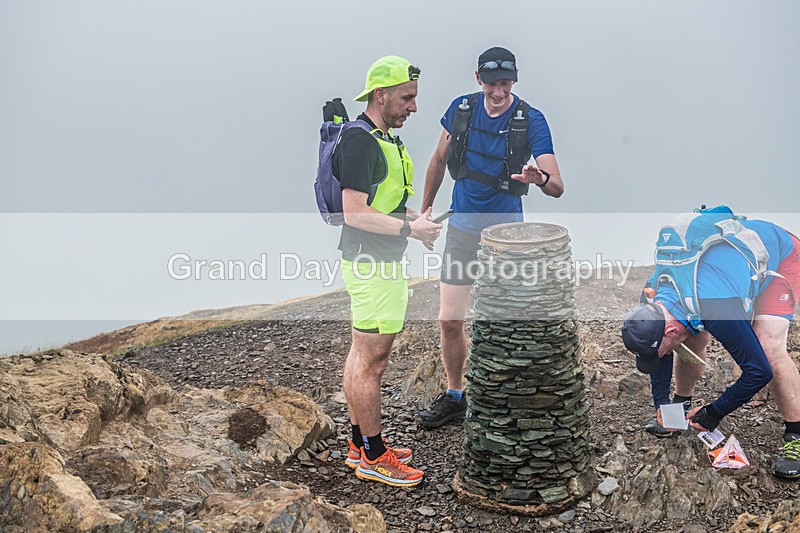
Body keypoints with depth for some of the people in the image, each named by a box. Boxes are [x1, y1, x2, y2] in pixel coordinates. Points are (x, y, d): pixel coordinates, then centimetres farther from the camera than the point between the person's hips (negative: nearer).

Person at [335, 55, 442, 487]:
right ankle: (373, 457, 9)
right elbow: (356, 213, -23)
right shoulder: (359, 140, -18)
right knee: (371, 361, -2)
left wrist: (412, 217, 10)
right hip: (373, 263, -11)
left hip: (378, 261, 11)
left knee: (362, 354, 16)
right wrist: (410, 229, -20)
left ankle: (360, 444, 27)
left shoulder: (384, 138, 15)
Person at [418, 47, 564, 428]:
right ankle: (454, 397, 23)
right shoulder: (461, 108, -1)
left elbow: (557, 187, -19)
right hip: (461, 226, 3)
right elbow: (439, 160, 14)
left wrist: (540, 179, -42)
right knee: (449, 321, 4)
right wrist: (426, 209, 17)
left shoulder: (531, 120, -12)